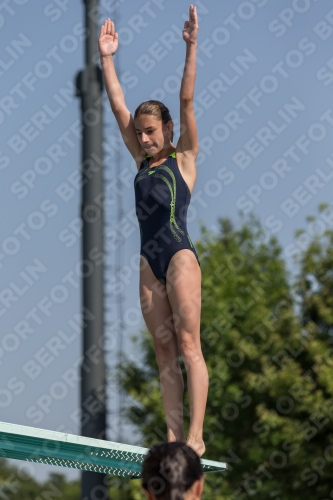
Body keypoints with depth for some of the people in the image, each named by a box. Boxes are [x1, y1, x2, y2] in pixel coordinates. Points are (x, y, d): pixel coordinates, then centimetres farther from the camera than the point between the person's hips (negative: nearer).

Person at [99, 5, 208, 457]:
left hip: (179, 254, -6)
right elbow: (118, 107, 16)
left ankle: (195, 436, -17)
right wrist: (106, 58, 15)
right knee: (164, 350, 1)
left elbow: (186, 100, -4)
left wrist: (191, 47, -10)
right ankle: (174, 436, -1)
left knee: (188, 344, -11)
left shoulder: (184, 158, 4)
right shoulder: (143, 162, 17)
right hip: (149, 260, 6)